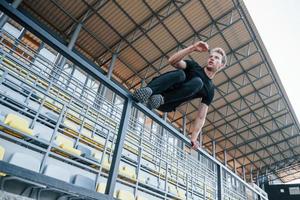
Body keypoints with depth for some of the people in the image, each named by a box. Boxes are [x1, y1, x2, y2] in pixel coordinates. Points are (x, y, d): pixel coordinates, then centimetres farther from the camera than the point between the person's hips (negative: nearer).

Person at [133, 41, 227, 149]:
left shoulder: (210, 89, 13)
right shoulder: (194, 66, 13)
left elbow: (201, 117, 7)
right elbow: (172, 61, -6)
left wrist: (193, 139, -4)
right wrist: (192, 48, -16)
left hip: (166, 106, 0)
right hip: (155, 90, 0)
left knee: (198, 82, -22)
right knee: (180, 74, -27)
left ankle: (161, 99, -32)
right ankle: (147, 91, -40)